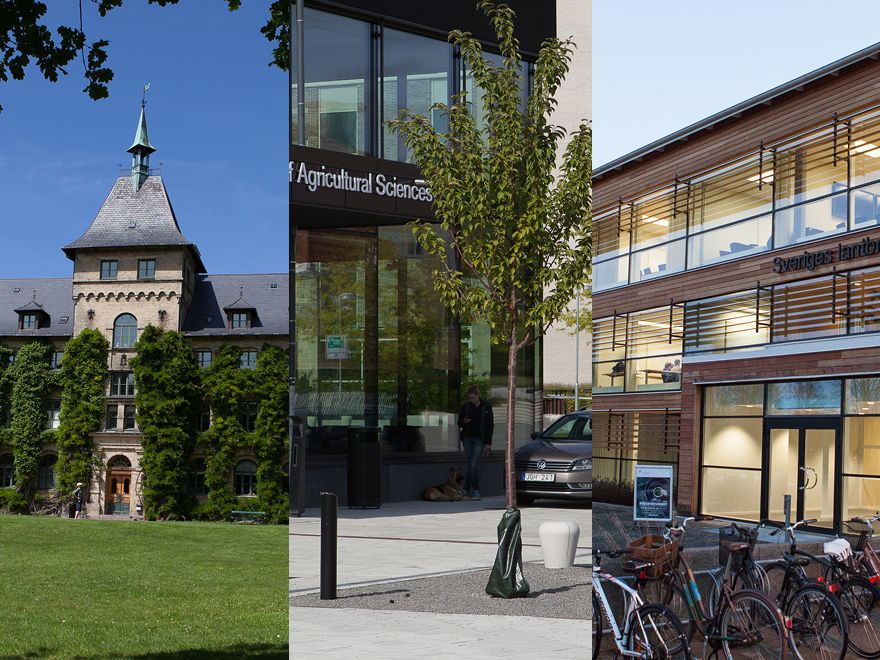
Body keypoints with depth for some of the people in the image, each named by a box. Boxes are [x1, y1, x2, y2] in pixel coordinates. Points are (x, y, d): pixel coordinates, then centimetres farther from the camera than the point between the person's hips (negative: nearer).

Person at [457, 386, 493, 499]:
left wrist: (488, 443, -4)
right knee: (472, 465, 4)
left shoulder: (486, 407, 0)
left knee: (473, 465, -12)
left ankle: (466, 490, -1)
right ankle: (476, 491, 12)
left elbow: (490, 425, 1)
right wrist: (464, 421, -11)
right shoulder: (466, 406, 7)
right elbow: (459, 423, 14)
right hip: (467, 438, 3)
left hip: (479, 439, -3)